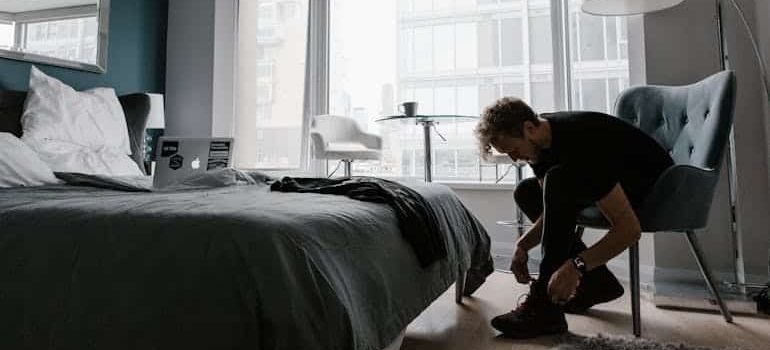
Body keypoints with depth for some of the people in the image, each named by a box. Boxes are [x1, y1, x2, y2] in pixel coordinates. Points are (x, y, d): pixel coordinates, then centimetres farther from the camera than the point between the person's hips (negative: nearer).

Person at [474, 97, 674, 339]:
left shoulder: (580, 146, -33)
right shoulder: (541, 138, -7)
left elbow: (630, 229, -34)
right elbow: (555, 210, 1)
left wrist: (575, 266, -39)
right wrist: (523, 245, -12)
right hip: (613, 180, 9)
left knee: (559, 181, -33)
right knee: (527, 193, 3)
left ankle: (546, 307, -25)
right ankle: (598, 282, 3)